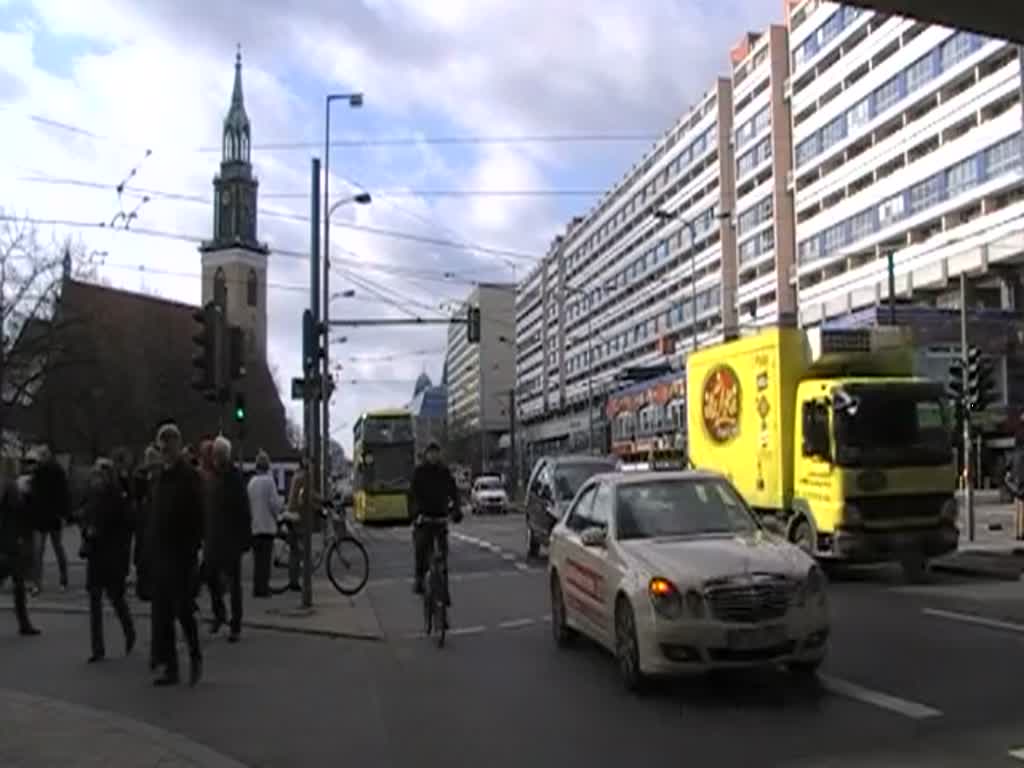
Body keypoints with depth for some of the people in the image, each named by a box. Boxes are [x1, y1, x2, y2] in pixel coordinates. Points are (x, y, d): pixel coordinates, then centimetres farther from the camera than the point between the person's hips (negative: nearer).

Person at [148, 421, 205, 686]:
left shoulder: (188, 476, -8)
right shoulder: (162, 476, 14)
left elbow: (197, 518, -12)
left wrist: (193, 550, -17)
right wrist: (150, 544, 11)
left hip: (181, 554, -7)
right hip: (160, 553, 7)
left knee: (183, 609, -5)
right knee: (161, 614, 7)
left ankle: (195, 656, 16)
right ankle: (170, 667, 14)